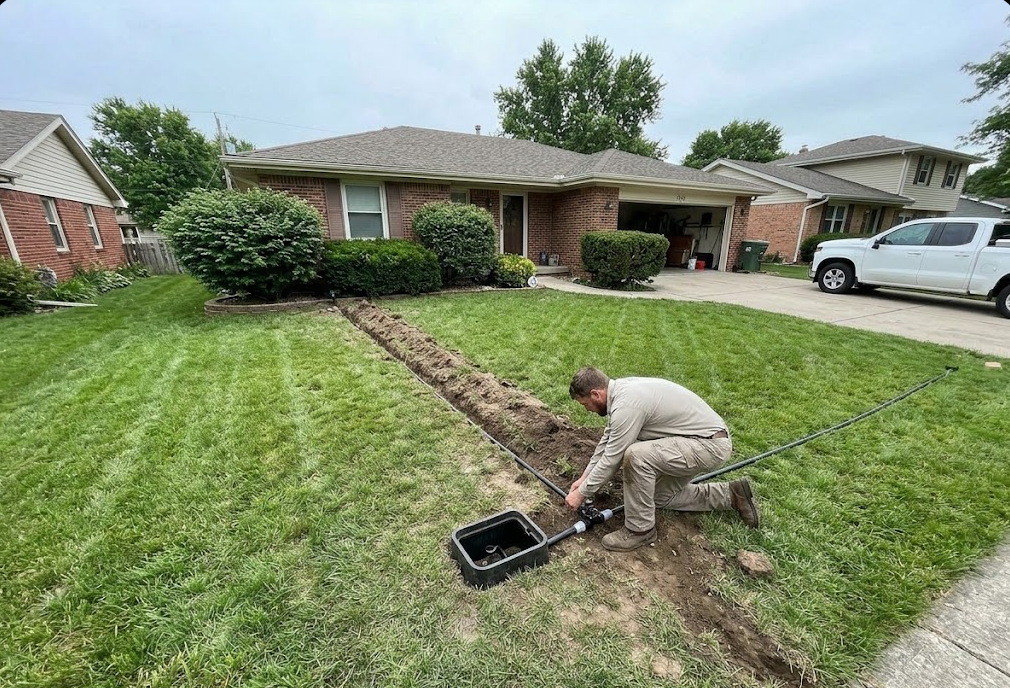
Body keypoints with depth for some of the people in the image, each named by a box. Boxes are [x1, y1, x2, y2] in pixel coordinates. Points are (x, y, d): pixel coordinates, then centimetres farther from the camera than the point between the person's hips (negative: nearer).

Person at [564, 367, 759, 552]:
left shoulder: (626, 405, -28)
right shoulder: (620, 390, 2)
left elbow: (611, 459, -21)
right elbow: (608, 439, 12)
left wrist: (582, 493, -8)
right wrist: (585, 477, 14)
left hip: (711, 444, -10)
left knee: (636, 455, -29)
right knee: (660, 496, 19)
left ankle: (640, 529, -8)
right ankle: (731, 495, 26)